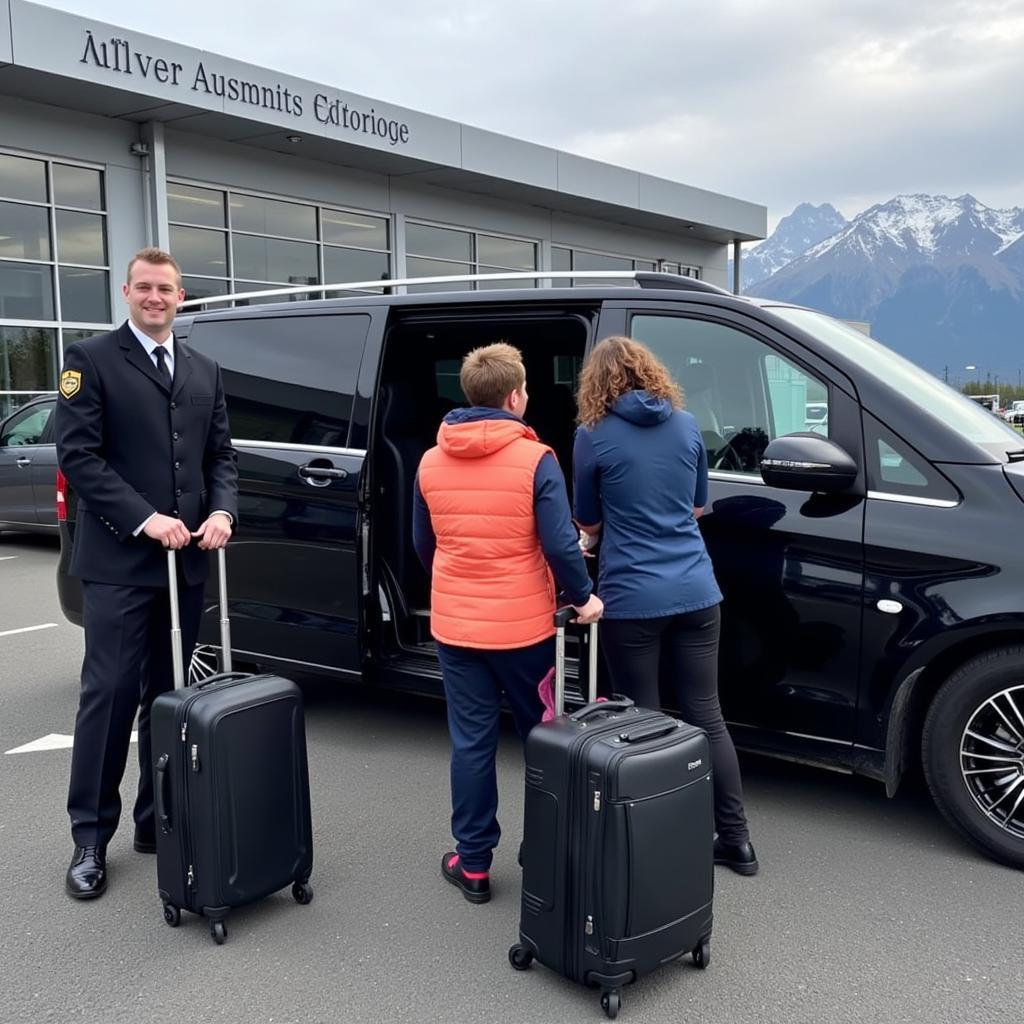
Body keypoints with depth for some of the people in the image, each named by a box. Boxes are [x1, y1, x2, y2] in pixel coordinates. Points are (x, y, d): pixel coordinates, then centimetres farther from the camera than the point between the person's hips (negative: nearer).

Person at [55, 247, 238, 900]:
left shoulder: (205, 372, 16)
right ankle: (91, 839, 9)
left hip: (186, 560, 5)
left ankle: (157, 821, 23)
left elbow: (221, 456, 14)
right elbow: (78, 454, -8)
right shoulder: (91, 359, 0)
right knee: (109, 694, -2)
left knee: (168, 695, 11)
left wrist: (222, 512, -6)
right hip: (119, 560, -5)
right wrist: (145, 519, -16)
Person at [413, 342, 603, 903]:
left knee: (471, 742, 11)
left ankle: (473, 864, 19)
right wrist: (583, 597, 0)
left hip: (454, 626, 3)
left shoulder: (431, 462, 1)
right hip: (523, 625, -3)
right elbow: (559, 543, -16)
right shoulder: (534, 459, -13)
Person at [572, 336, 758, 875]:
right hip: (695, 592, 4)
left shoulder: (593, 436, -6)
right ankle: (736, 840, 21)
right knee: (706, 714, 13)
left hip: (631, 599, -4)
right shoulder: (687, 425, 7)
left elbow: (588, 521, 7)